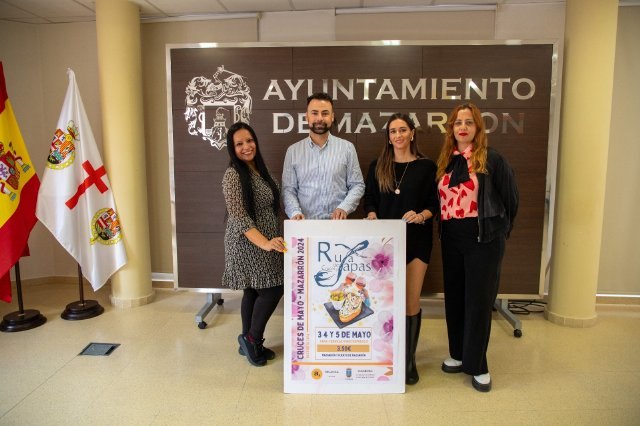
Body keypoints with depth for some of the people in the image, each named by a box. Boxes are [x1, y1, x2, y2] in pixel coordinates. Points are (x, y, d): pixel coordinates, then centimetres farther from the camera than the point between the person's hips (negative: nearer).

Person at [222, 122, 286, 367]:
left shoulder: (259, 169, 10)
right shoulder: (233, 175, -16)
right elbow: (238, 216, -23)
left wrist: (270, 241, 15)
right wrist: (264, 243, -32)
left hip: (263, 241, 8)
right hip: (248, 243, -8)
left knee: (254, 292, 13)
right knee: (273, 289, -5)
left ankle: (250, 342, 25)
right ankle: (252, 338, 12)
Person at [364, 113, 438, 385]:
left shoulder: (426, 166, 3)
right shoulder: (377, 167, 9)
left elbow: (433, 204, 3)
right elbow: (370, 201, 10)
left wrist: (421, 216, -17)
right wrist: (372, 216, -10)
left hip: (415, 240, -1)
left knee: (411, 302, 0)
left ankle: (409, 360, 18)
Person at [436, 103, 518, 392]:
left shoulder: (491, 160, -5)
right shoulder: (444, 162, 9)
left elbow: (511, 200, 0)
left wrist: (499, 232, 5)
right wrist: (443, 231, 5)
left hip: (484, 240, -5)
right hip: (451, 239, 5)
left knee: (479, 299, 1)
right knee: (454, 297, 12)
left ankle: (477, 365, 15)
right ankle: (458, 354, 28)